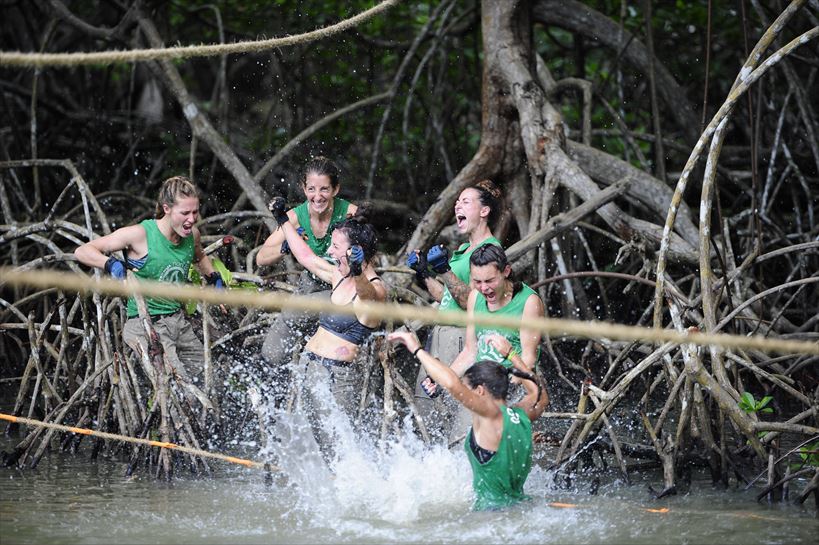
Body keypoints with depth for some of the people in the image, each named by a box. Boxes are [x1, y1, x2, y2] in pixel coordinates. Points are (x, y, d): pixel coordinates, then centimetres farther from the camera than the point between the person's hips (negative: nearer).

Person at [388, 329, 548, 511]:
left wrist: (418, 349, -17)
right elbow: (541, 396, 31)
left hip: (492, 510, -8)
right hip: (520, 505, 8)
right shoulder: (521, 415, 7)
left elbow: (453, 384, -28)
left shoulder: (491, 414, -14)